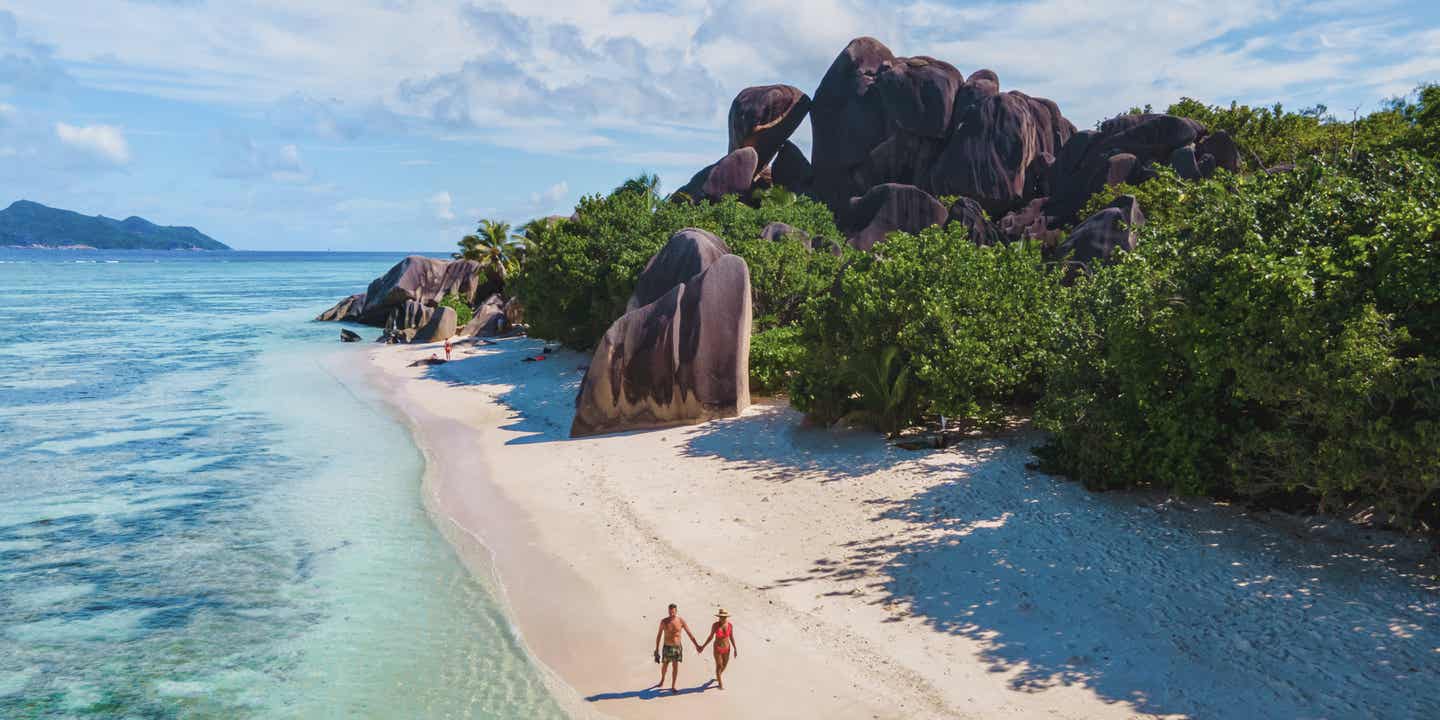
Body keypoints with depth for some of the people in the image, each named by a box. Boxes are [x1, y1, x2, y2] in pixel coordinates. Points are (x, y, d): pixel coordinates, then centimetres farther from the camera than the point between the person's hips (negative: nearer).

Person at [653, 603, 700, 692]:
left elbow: (690, 634, -5)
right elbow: (659, 636, -2)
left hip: (677, 647, 0)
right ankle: (662, 681, 43)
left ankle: (673, 687, 7)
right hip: (667, 647, 0)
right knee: (665, 666, 14)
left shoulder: (681, 621, -10)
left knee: (675, 666, -5)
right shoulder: (664, 621, -11)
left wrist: (696, 645, -8)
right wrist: (657, 650, -1)